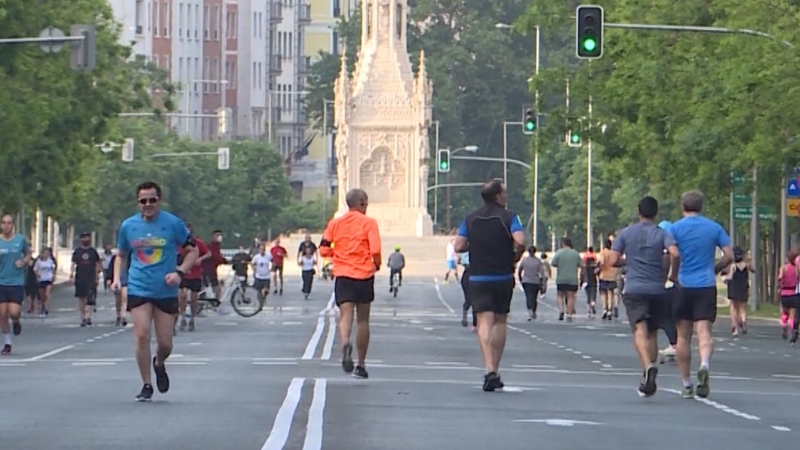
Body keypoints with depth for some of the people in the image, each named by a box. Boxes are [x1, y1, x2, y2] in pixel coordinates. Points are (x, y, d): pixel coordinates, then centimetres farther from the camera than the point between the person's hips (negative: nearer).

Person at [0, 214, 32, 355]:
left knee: (14, 312, -13)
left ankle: (16, 322, 24)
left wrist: (24, 261, -6)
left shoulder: (21, 240, 1)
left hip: (17, 283, -1)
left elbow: (29, 255, 15)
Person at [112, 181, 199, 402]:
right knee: (142, 336, -12)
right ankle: (147, 386, 1)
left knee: (165, 343, 1)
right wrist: (117, 277, 2)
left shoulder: (173, 224, -4)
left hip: (166, 291, -1)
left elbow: (193, 250, 3)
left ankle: (159, 364, 36)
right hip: (138, 290, 1)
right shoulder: (128, 225, 3)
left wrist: (179, 272, -12)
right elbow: (121, 254, 18)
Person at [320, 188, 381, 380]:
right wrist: (377, 264, 6)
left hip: (343, 275, 1)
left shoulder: (335, 223, 7)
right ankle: (361, 365, 15)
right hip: (364, 275, -1)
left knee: (346, 315, -8)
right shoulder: (369, 223, -3)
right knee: (362, 320, 10)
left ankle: (345, 344, -42)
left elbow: (324, 250, 6)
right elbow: (375, 249, -13)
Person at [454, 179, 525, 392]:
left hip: (478, 277, 1)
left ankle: (489, 369, -24)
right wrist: (516, 255, -1)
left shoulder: (471, 218, 5)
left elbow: (458, 246, 0)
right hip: (503, 277, -1)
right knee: (500, 321, 14)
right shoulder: (508, 217, -5)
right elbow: (520, 240, -20)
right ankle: (494, 370, 19)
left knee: (485, 321, -7)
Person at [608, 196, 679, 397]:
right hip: (657, 290, 1)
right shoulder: (662, 234, 4)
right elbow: (675, 253, -13)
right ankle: (647, 380, 16)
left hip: (634, 290, -1)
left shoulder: (626, 233, 6)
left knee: (640, 331, -14)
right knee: (652, 333, 15)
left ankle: (648, 366, -40)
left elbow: (612, 261, 1)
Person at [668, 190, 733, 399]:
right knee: (704, 332, -5)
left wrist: (674, 275, 7)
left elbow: (673, 258, -10)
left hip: (684, 286, -1)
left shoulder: (675, 229, -1)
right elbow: (729, 256, 2)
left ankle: (686, 384, 9)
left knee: (683, 336, 7)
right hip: (707, 286, 1)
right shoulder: (714, 228, 5)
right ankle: (704, 364, -35)